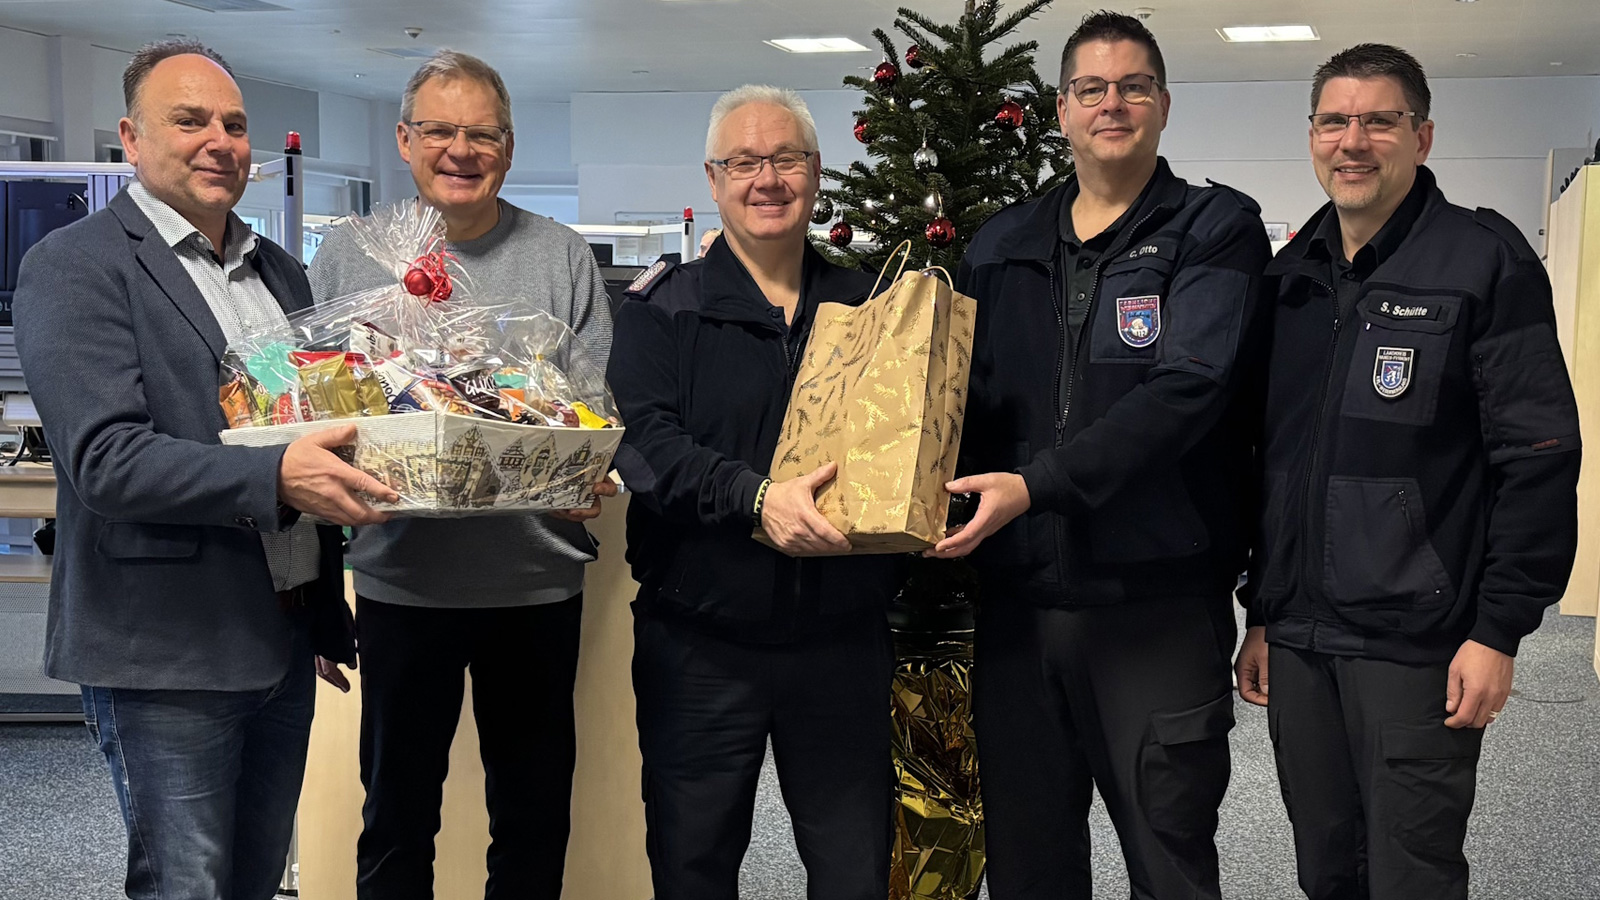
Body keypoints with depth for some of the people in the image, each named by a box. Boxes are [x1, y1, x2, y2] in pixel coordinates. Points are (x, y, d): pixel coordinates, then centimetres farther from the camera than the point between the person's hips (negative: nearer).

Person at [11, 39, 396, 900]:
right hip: (167, 656, -7)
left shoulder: (278, 270, 14)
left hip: (285, 639, 7)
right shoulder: (74, 266, -9)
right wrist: (274, 477, -33)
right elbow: (104, 459, -20)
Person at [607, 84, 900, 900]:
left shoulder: (866, 306, 9)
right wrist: (753, 496, -28)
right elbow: (644, 441, -13)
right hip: (701, 641, -2)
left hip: (843, 640, 2)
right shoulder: (665, 306, 0)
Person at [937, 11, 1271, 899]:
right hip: (1018, 599, 5)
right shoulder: (1000, 245, 13)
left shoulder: (1217, 229, -2)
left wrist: (1038, 484, -24)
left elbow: (1186, 389, -16)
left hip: (1158, 602, -4)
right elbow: (964, 393, 14)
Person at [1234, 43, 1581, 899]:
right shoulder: (1289, 276, 13)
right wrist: (1260, 615, 15)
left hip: (1414, 643, -6)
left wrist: (1498, 632, -14)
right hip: (1298, 639, 6)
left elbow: (1538, 459, -10)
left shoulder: (1484, 260, -5)